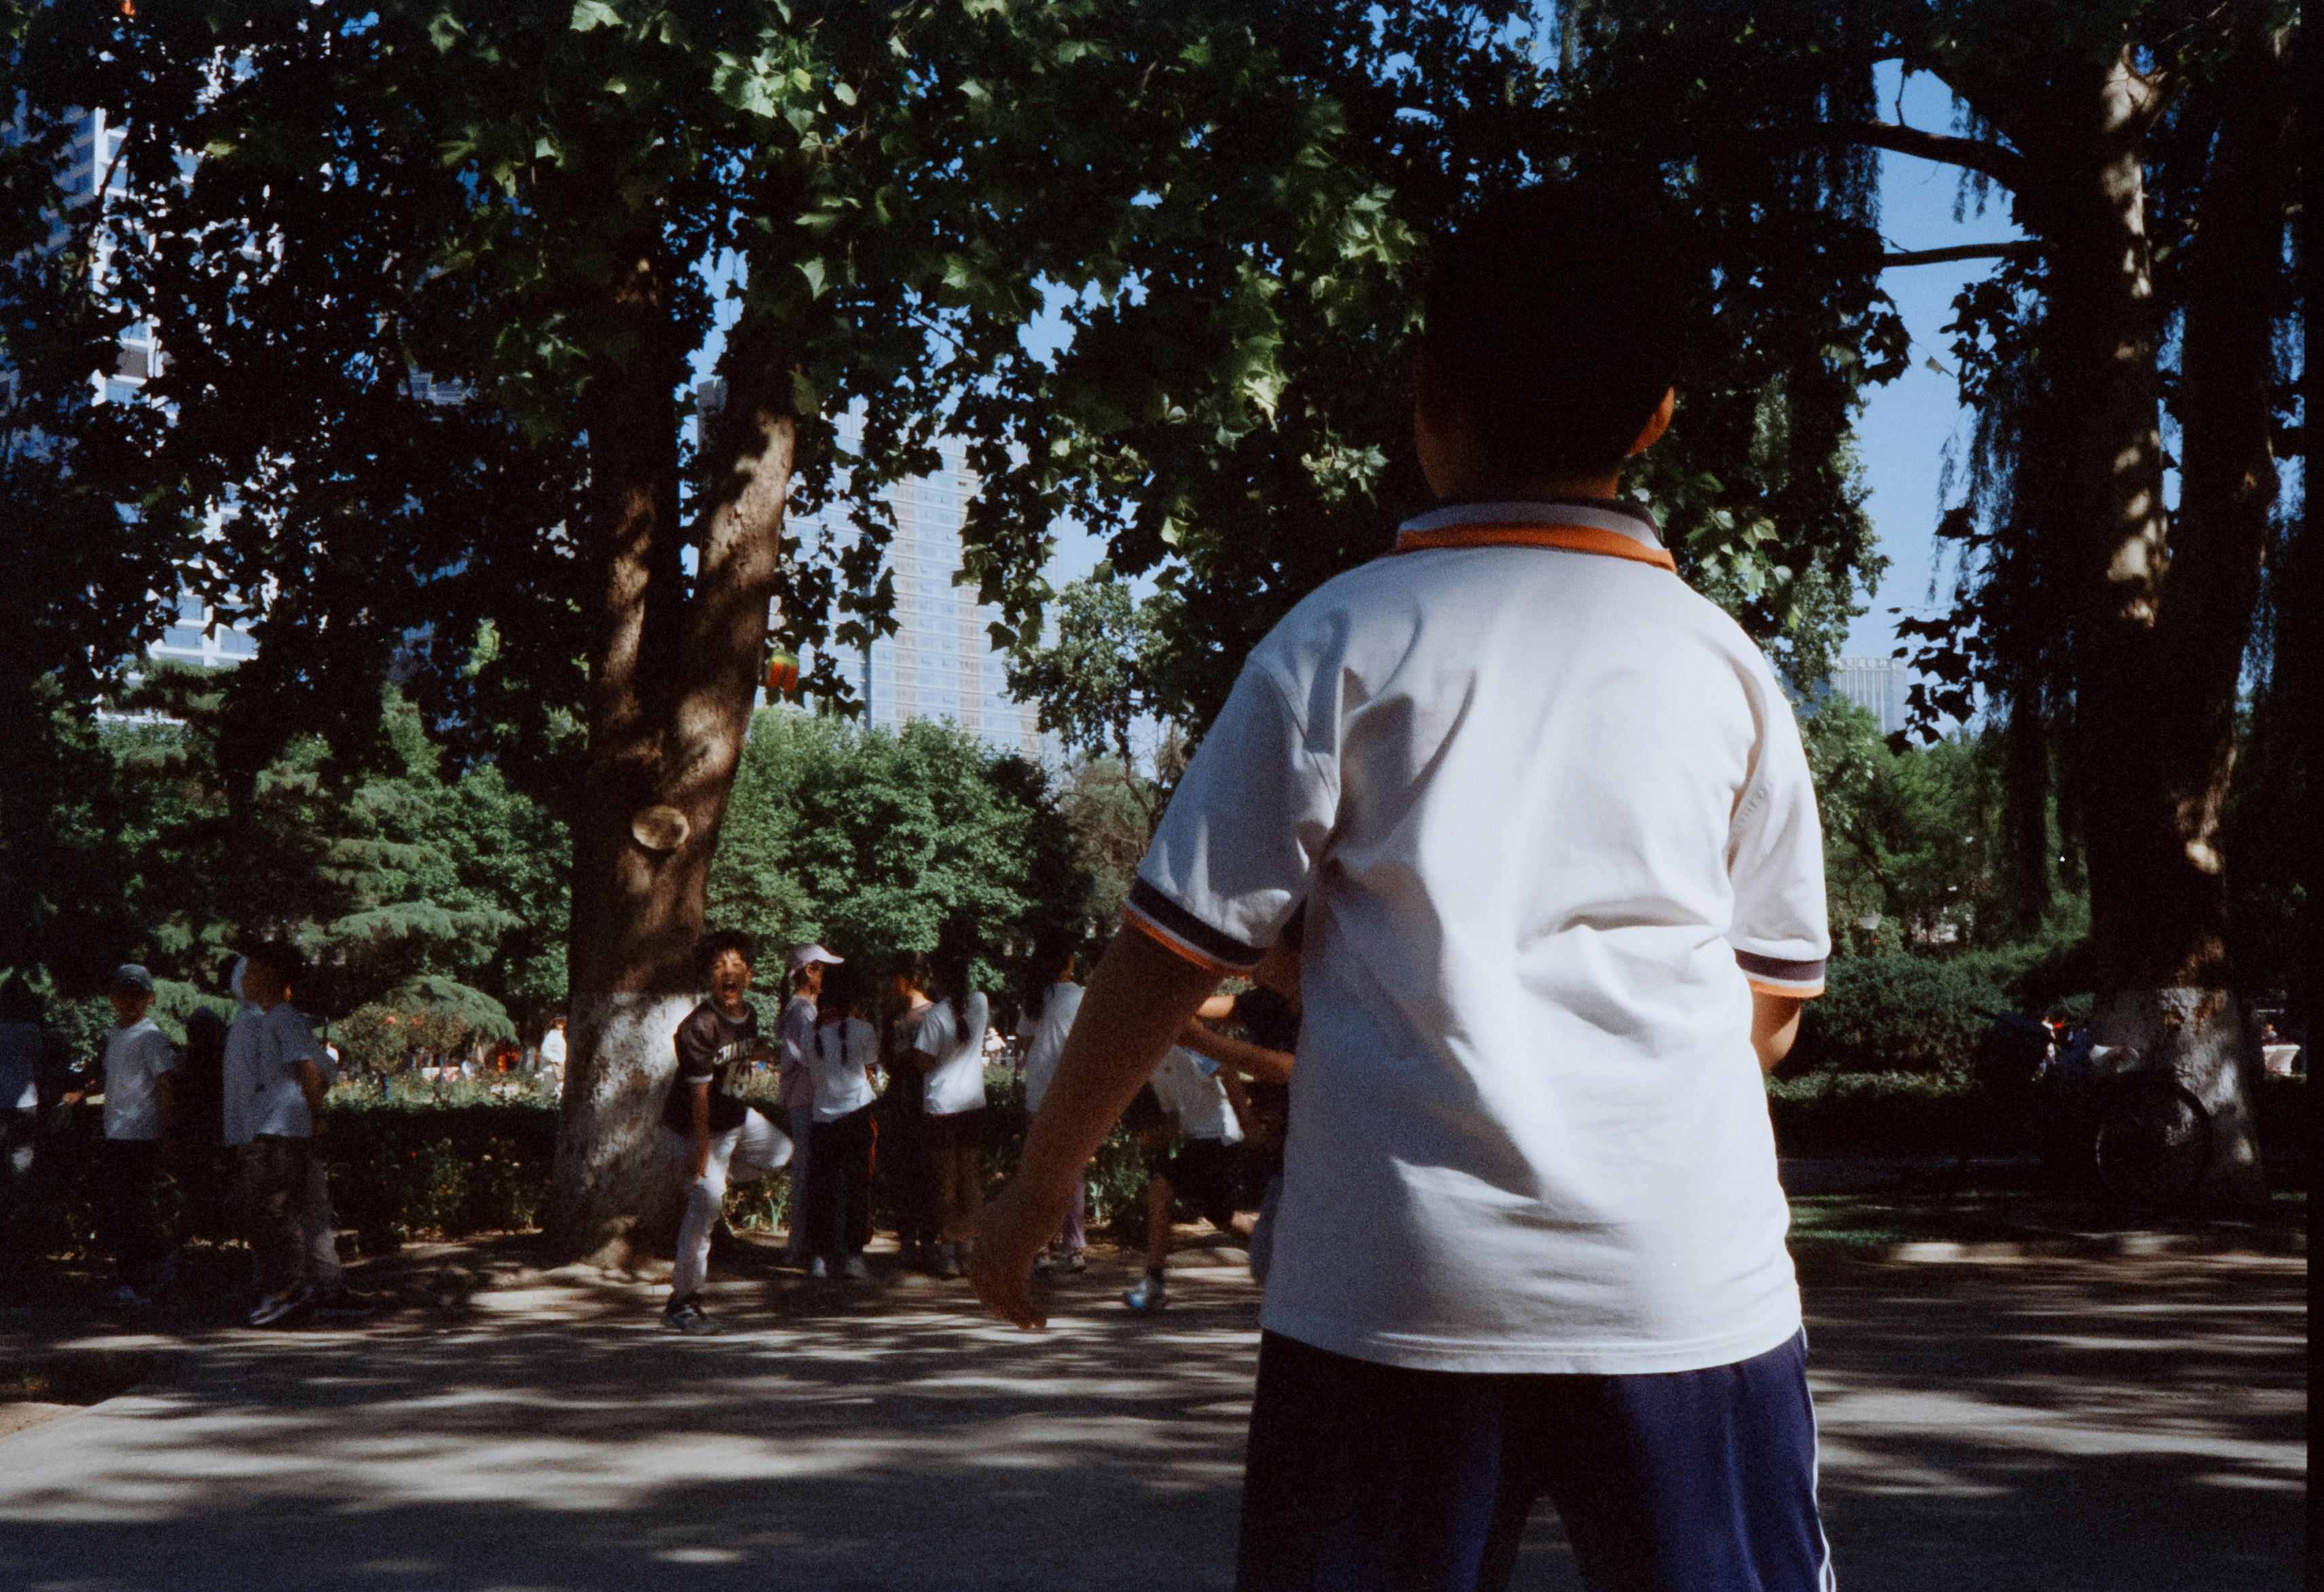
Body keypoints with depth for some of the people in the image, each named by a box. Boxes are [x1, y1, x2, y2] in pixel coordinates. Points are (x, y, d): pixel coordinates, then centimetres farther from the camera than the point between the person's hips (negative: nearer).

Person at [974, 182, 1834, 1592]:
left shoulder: (1344, 640, 0)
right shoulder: (1726, 665, 6)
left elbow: (1174, 949, -1)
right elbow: (1774, 1001, 13)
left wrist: (1042, 1183, 11)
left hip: (1393, 1291, -1)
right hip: (1690, 1291, 2)